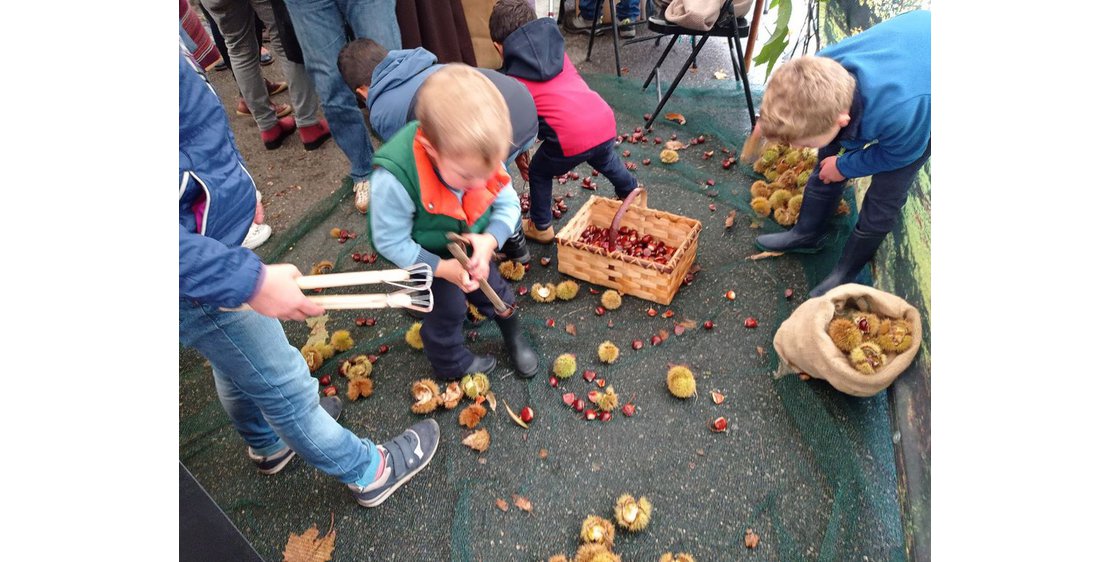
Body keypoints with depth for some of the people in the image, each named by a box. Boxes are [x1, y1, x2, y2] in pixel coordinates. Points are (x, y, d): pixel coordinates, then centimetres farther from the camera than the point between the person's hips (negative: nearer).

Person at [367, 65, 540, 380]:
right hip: (426, 255, -4)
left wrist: (489, 240, -32)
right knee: (448, 309, 5)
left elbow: (508, 204, -13)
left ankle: (514, 339, 50)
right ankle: (451, 366, 38)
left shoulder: (481, 157, -28)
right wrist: (442, 268, -32)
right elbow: (390, 242, -27)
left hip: (470, 247, 4)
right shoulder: (394, 179, -41)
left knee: (493, 290, 19)